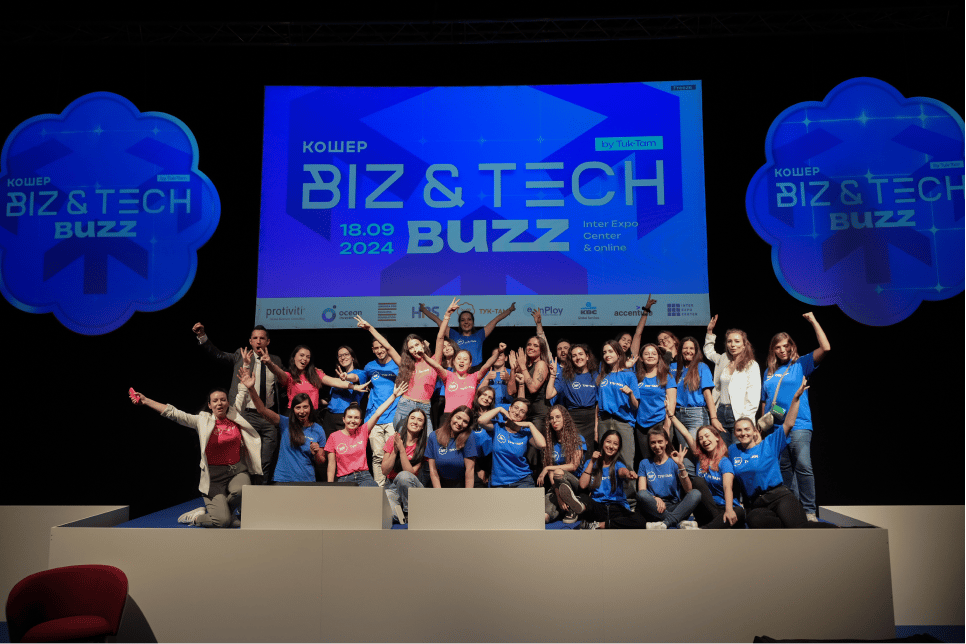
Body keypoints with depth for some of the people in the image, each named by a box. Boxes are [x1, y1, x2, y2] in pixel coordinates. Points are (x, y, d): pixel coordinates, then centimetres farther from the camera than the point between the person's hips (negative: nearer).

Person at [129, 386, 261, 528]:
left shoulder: (234, 414, 6)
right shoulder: (203, 421, 0)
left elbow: (242, 393, 16)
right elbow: (173, 413, -3)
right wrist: (145, 401, -7)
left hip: (237, 471, 3)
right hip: (214, 476, -3)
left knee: (241, 490, -34)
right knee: (222, 521, -17)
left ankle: (224, 510, 1)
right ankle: (195, 516, 17)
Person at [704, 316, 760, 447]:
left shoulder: (751, 366, -1)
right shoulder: (722, 361, 15)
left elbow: (753, 396, -6)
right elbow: (709, 352, 38)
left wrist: (745, 420, -13)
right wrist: (710, 331, 29)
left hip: (739, 414, -5)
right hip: (721, 411, 5)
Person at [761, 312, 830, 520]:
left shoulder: (801, 365, 6)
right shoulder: (769, 372, 17)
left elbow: (825, 348, -6)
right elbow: (764, 401, 20)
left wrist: (813, 321, -4)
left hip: (799, 425, -4)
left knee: (803, 465, -17)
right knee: (784, 469, 7)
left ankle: (810, 510, -12)